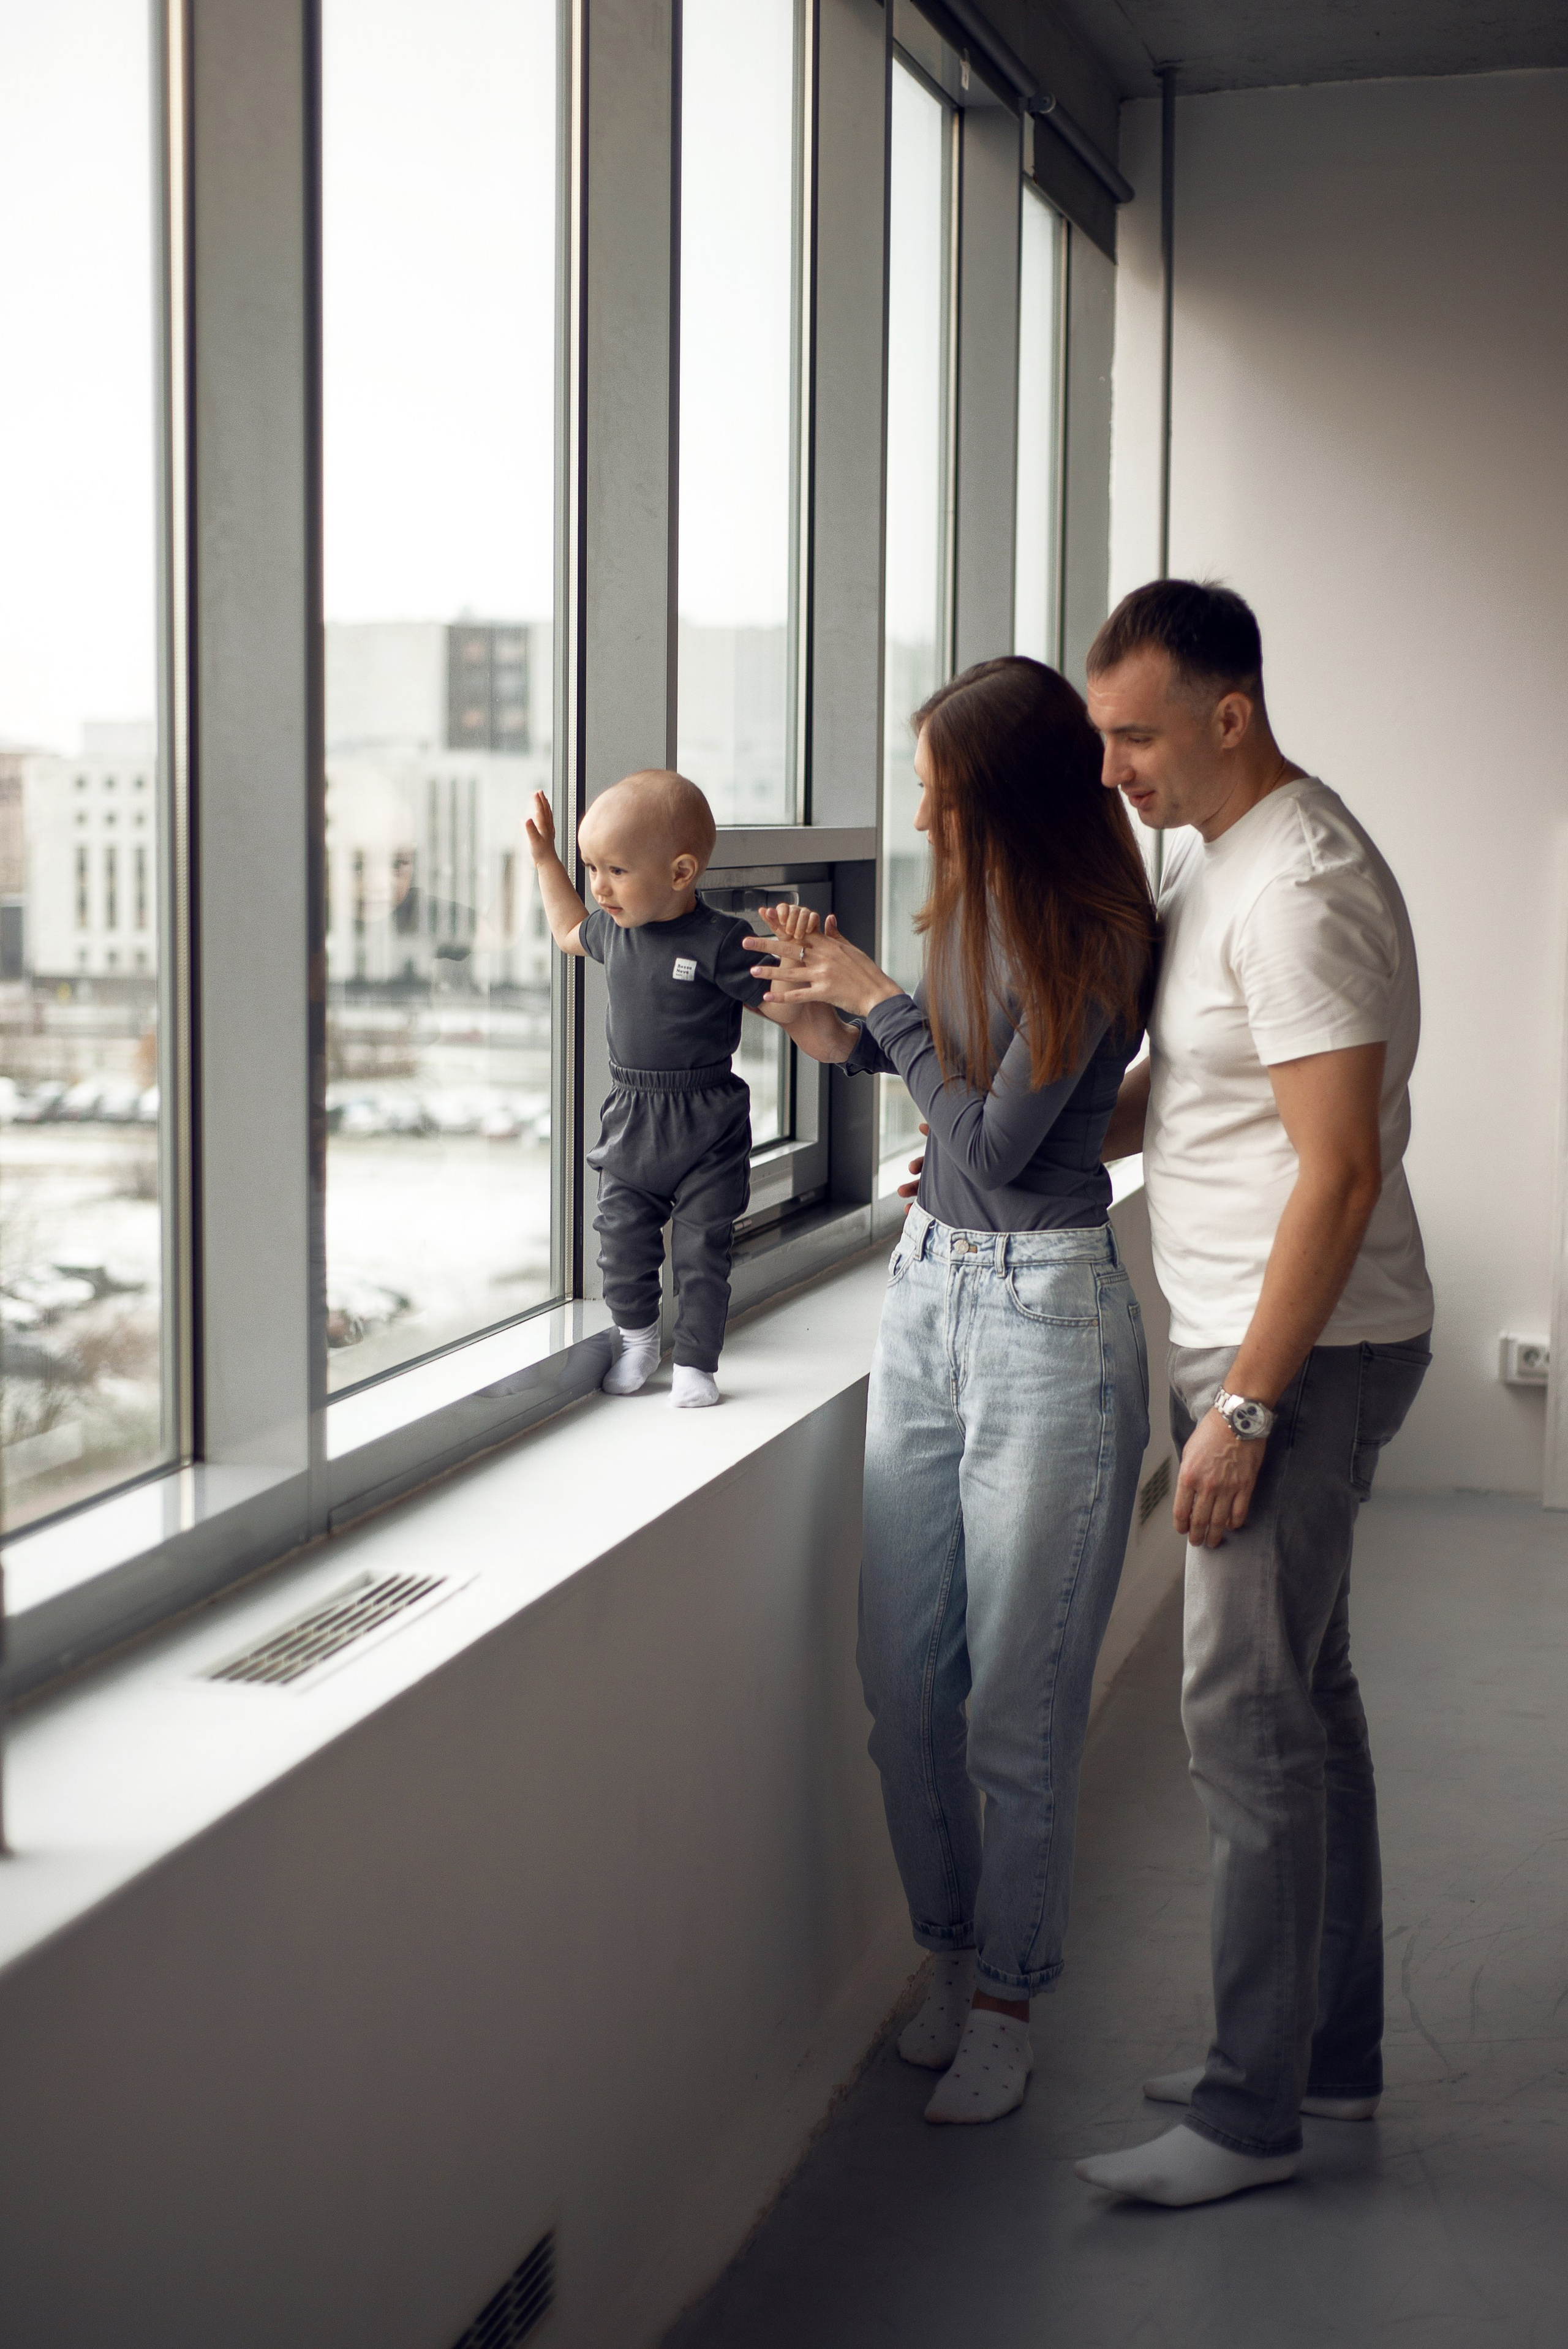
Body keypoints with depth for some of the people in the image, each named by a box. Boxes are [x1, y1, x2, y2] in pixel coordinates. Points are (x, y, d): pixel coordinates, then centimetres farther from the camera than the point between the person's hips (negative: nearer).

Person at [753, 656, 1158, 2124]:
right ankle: (949, 1956, 29)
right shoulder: (976, 908, 7)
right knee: (903, 1684, 11)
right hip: (926, 1291, 8)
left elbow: (998, 1141, -16)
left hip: (1046, 1317, -7)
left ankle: (1004, 2004, 19)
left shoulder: (1092, 941, -15)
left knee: (1018, 1706, 2)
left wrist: (880, 1000, -9)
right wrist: (829, 1020, 6)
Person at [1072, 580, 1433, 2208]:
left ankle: (1251, 2114, 6)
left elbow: (1340, 1172, -24)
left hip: (1307, 1349, -10)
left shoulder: (1301, 893, -20)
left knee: (1249, 1716, -5)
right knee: (1303, 1701, 16)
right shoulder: (1207, 856, 11)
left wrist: (1244, 1407, -22)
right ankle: (1332, 2053, 28)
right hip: (1245, 1337, 10)